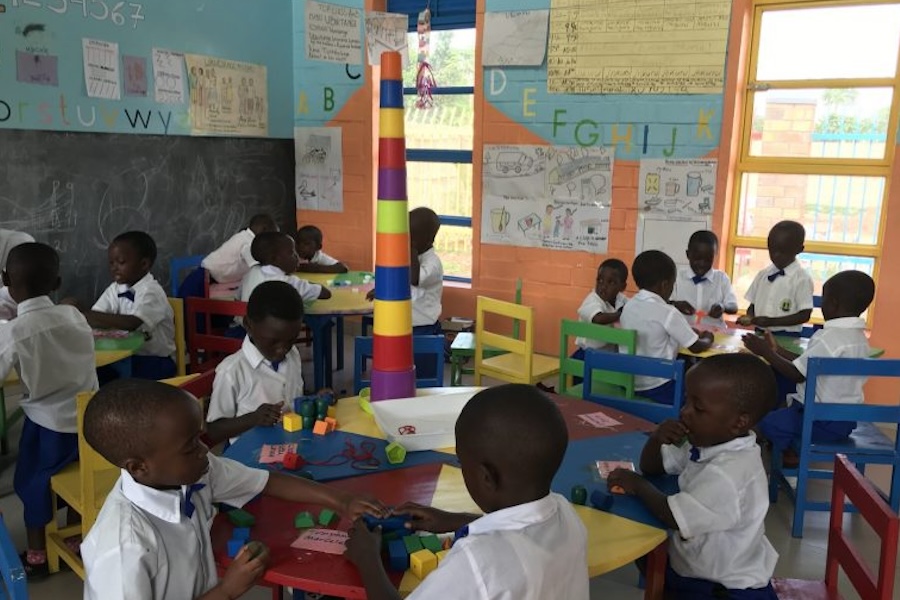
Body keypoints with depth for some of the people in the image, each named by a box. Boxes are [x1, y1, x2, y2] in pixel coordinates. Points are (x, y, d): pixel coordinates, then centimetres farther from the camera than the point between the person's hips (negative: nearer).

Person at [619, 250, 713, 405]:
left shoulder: (628, 307, 3)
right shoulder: (668, 313, -17)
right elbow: (696, 347, -8)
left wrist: (690, 331, 18)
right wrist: (708, 338, 13)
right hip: (657, 388, -7)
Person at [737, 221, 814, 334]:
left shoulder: (802, 278, -5)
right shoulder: (762, 274, 10)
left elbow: (804, 315, -8)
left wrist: (771, 321, -16)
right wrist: (749, 317, -7)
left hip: (787, 337, -3)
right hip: (759, 334, 4)